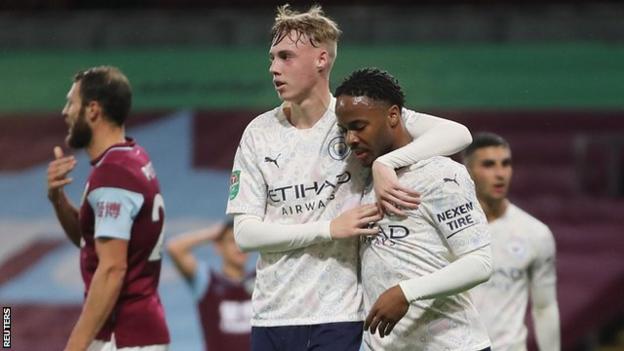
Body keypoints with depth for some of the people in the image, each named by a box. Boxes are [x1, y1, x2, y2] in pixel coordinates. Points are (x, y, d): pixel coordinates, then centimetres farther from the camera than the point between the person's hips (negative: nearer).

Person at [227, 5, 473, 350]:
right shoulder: (259, 133, 5)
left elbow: (457, 134, -11)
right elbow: (244, 231, 0)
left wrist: (385, 163, -24)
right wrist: (329, 228, -11)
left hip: (337, 317, -3)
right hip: (270, 318, 4)